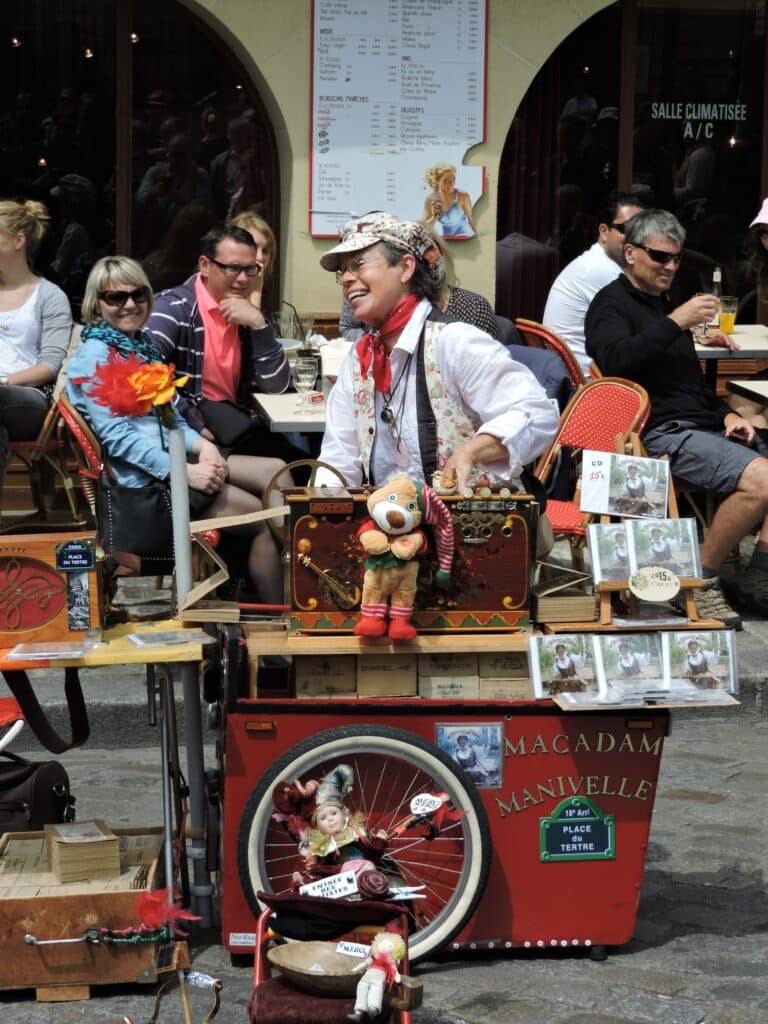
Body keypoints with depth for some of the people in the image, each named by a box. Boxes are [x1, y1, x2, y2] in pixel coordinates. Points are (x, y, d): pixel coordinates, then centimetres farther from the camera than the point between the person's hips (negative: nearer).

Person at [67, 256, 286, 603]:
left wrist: (200, 444, -6)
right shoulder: (94, 357, -11)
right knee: (265, 519, -14)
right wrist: (186, 472, -25)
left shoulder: (142, 344, 15)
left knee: (276, 471, -2)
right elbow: (117, 437, -20)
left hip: (172, 457, 9)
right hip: (142, 475, -9)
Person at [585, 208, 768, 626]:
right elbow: (616, 361, -20)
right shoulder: (612, 303, 2)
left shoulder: (661, 304, 27)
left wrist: (726, 414, 13)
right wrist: (675, 322, -20)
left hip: (707, 426, 9)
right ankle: (702, 581, -15)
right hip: (663, 432, -9)